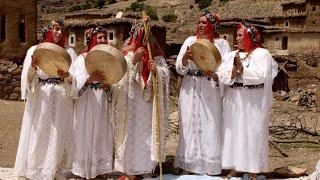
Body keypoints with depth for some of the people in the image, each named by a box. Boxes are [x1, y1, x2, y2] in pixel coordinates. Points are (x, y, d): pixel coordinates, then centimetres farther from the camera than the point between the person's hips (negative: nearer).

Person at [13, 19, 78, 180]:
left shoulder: (69, 52, 8)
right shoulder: (34, 50, 6)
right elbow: (28, 79, -1)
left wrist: (66, 75, -22)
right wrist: (32, 67, -22)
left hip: (62, 102, 1)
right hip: (40, 102, 0)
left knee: (58, 138, 4)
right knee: (38, 137, 2)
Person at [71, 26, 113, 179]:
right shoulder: (83, 58, 0)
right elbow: (78, 80, -13)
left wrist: (108, 85, -13)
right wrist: (91, 78, -31)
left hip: (103, 101, 4)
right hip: (87, 101, -4)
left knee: (101, 134, 6)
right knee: (87, 134, -2)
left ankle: (100, 167, 14)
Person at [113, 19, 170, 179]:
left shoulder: (156, 53, 7)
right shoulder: (127, 53, 3)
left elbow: (166, 73, 1)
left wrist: (156, 70, -18)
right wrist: (134, 59, -18)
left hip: (149, 101, 2)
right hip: (131, 100, -1)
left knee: (148, 132, 5)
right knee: (131, 132, 0)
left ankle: (147, 166, 16)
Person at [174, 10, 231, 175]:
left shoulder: (222, 44, 3)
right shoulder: (189, 41, 11)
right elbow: (179, 68, 3)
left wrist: (214, 74, -26)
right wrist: (185, 57, -18)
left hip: (211, 92, -2)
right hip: (190, 91, 3)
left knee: (210, 129, -1)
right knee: (190, 128, 5)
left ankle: (210, 168, 9)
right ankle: (188, 165, 16)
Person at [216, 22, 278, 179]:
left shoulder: (262, 54, -3)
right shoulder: (231, 55, 10)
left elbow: (261, 76, -17)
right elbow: (222, 75, -1)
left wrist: (241, 67, -14)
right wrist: (234, 68, -17)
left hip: (253, 102, -4)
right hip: (234, 101, 5)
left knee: (252, 134, 1)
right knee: (233, 133, 6)